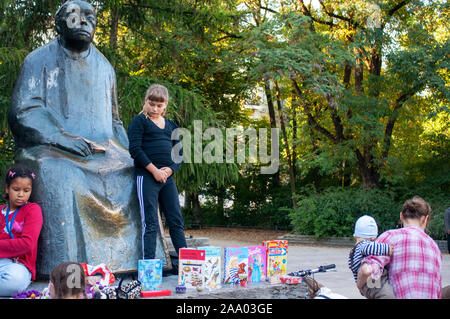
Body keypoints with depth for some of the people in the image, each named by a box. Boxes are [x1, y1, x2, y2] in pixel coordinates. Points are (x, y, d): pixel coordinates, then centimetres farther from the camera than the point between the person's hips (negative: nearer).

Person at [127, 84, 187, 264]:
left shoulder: (171, 126, 18)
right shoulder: (139, 121, 1)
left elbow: (179, 153, 15)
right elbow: (135, 149, -9)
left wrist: (170, 169, -5)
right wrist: (154, 170, -14)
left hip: (167, 178, 6)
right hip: (147, 177, -5)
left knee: (176, 221, 8)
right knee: (150, 223, -7)